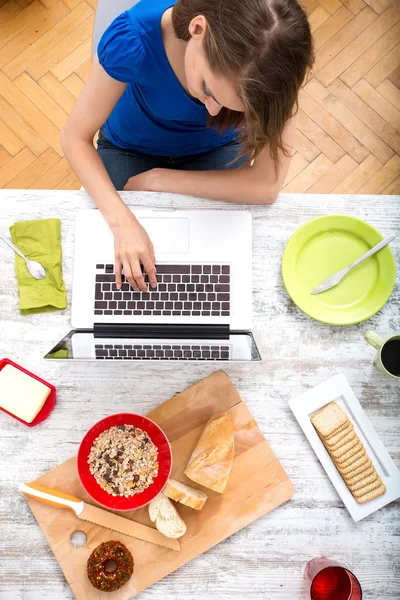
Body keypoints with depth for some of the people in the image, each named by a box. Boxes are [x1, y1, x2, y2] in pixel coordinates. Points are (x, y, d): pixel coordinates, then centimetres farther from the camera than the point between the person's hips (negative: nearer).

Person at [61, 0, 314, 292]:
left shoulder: (273, 58, -35)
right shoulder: (134, 38, -37)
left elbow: (267, 186, -32)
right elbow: (76, 138, -26)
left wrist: (157, 179, -28)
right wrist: (122, 220, -41)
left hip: (217, 148, 1)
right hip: (132, 148, 0)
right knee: (123, 270, -16)